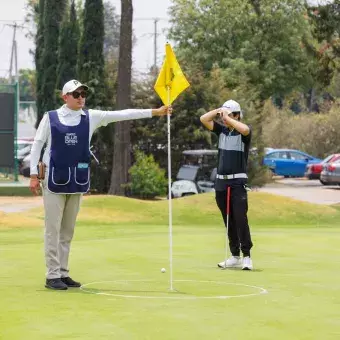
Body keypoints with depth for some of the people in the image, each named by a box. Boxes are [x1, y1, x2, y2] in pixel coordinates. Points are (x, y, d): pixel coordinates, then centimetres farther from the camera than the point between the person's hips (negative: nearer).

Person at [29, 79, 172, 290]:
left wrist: (155, 112, -2)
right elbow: (37, 145, 2)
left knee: (68, 231, 9)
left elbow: (121, 115, 2)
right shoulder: (50, 117, -1)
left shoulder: (91, 117, 6)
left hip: (77, 180, 4)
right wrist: (34, 174, -4)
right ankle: (53, 275, 0)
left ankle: (63, 273, 16)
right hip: (54, 179, -4)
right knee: (53, 229, -3)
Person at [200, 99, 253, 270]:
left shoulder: (243, 133, -5)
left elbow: (245, 129, -29)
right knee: (228, 221, 9)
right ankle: (235, 256, 15)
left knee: (240, 219, -12)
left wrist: (227, 118, -19)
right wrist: (218, 111, -6)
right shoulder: (222, 130, 10)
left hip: (237, 182, -6)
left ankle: (247, 256, -9)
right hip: (221, 181, 6)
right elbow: (203, 119, 5)